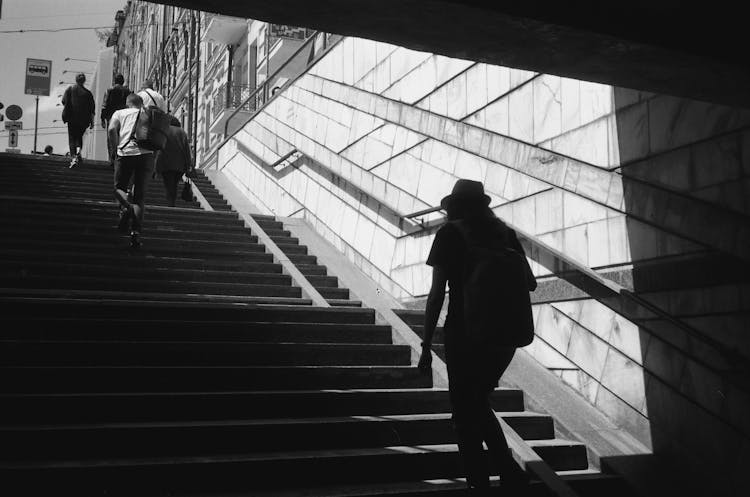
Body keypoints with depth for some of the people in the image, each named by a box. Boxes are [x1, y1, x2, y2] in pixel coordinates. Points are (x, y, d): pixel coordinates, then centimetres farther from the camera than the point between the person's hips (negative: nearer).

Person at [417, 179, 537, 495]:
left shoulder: (451, 233, -3)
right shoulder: (504, 233, 9)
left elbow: (437, 293, -8)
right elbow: (530, 283, 10)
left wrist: (426, 346, -6)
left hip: (464, 335, -5)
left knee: (466, 416, 7)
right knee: (479, 403, 23)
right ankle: (509, 470, 12)